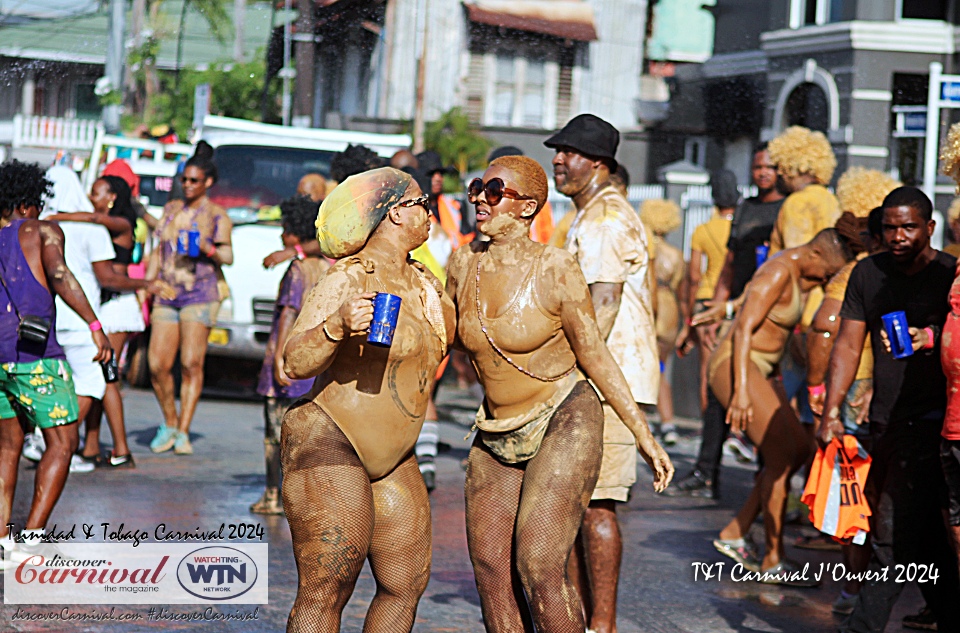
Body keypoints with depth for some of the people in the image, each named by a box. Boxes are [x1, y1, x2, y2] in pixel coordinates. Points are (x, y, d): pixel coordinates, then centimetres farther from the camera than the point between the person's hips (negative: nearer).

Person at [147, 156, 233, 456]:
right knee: (158, 366, -4)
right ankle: (169, 423, 17)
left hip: (199, 295, -4)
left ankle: (183, 432, -8)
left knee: (191, 363, -13)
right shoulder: (171, 209, 18)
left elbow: (228, 256, -3)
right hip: (166, 295, 4)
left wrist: (210, 250, -23)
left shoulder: (217, 216, 4)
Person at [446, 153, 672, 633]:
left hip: (563, 423, -6)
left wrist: (644, 436, -5)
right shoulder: (463, 265, -1)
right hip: (496, 433, 6)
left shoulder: (555, 270, -15)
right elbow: (445, 335, 18)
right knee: (490, 569, 1)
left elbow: (594, 356, -7)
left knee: (537, 565, -17)